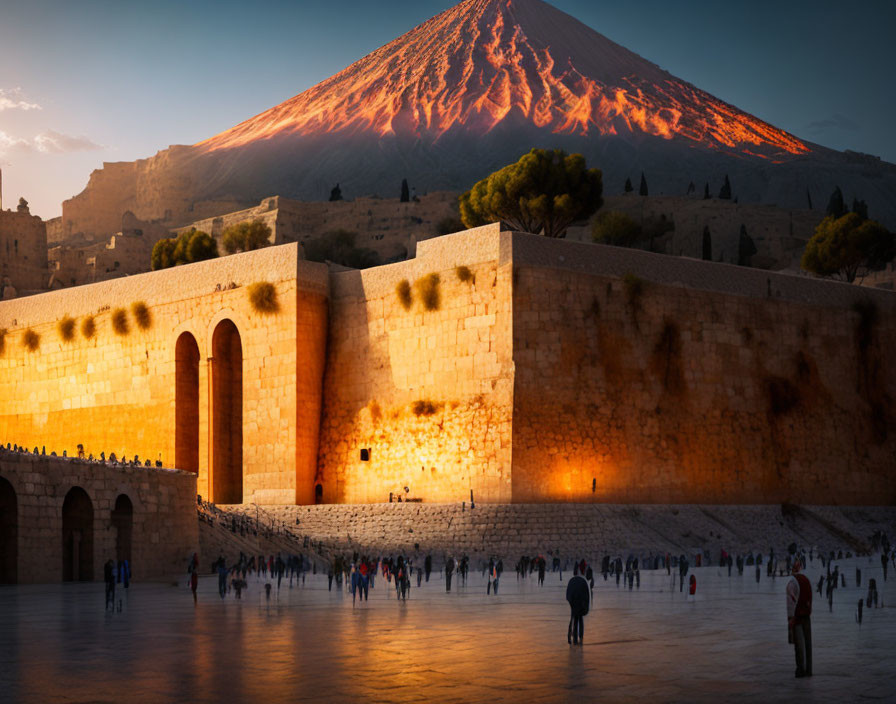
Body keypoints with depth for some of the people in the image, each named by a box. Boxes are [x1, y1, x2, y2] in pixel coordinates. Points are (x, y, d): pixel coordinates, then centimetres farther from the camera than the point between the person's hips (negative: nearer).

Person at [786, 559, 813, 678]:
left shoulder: (792, 581, -11)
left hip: (796, 615, -7)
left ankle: (801, 668, -8)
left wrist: (790, 617, -16)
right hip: (806, 615, 7)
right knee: (807, 642, 7)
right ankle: (808, 669, 9)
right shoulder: (807, 580, 11)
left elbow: (791, 600, -16)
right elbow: (810, 599, 14)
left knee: (799, 642, -6)